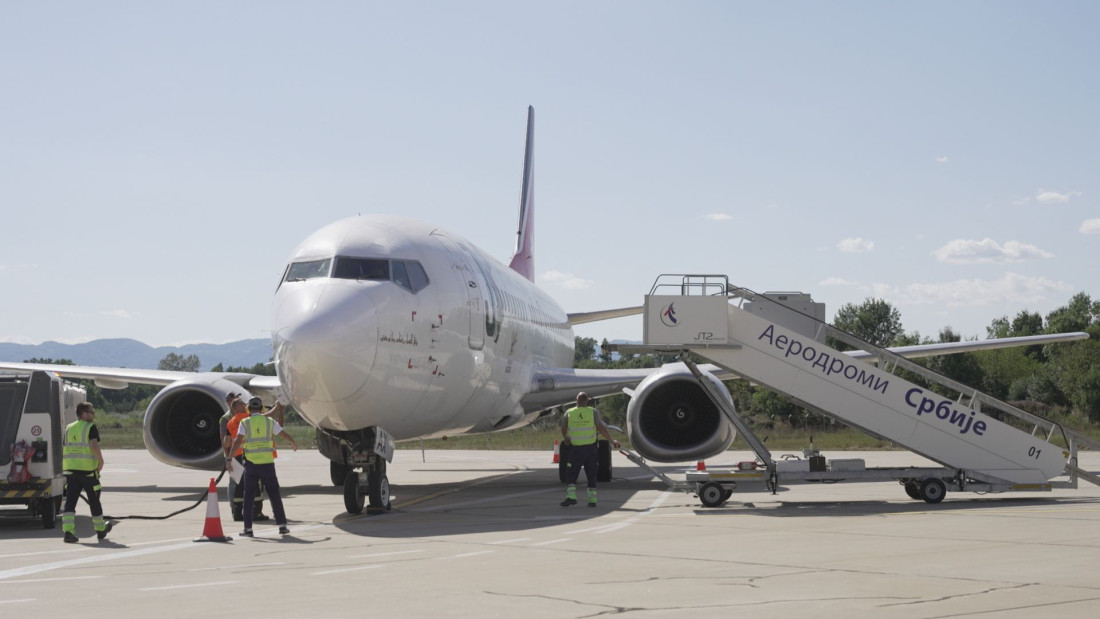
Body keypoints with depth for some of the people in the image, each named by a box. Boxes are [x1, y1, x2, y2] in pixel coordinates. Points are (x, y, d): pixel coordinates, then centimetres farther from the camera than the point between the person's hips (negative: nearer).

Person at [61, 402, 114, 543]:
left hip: (71, 469, 4)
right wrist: (101, 461, -8)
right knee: (94, 501, 11)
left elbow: (63, 448, 14)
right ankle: (100, 530, 26)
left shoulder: (69, 428, 13)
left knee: (70, 501, 0)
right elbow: (94, 446, -20)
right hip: (88, 469, -4)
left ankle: (68, 531, -14)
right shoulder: (91, 427, -6)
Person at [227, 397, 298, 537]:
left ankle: (248, 528, 5)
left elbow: (237, 441, -12)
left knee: (249, 496, 7)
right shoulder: (269, 421, 5)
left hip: (251, 464, -1)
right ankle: (282, 525, 4)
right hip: (267, 463, 1)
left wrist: (229, 458, -13)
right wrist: (294, 444, 32)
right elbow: (285, 434, 12)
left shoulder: (245, 423, 0)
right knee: (275, 495, 8)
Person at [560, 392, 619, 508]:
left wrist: (567, 438, 28)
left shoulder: (569, 413, -2)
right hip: (591, 448, 1)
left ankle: (571, 496, -14)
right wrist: (612, 441, -2)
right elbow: (601, 429, -10)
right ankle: (592, 500, 7)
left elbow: (563, 430, 7)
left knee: (571, 475, 4)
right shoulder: (593, 412, -6)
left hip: (576, 449, -1)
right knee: (591, 475, 10)